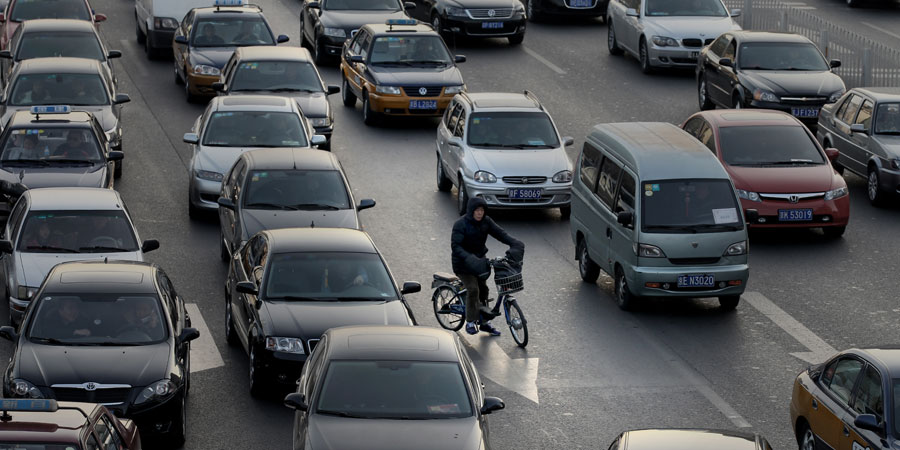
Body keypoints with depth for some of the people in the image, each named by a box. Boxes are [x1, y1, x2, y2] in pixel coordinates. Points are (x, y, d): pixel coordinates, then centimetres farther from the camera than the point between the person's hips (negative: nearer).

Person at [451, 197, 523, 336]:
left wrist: (514, 243, -23)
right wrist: (469, 258, -42)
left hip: (479, 259, 6)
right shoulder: (461, 224, -21)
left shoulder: (486, 221, -3)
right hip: (463, 263, -6)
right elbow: (455, 246, -27)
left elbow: (499, 233, -5)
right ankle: (470, 322, -5)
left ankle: (484, 322, 21)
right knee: (473, 289, -18)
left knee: (483, 288, 8)